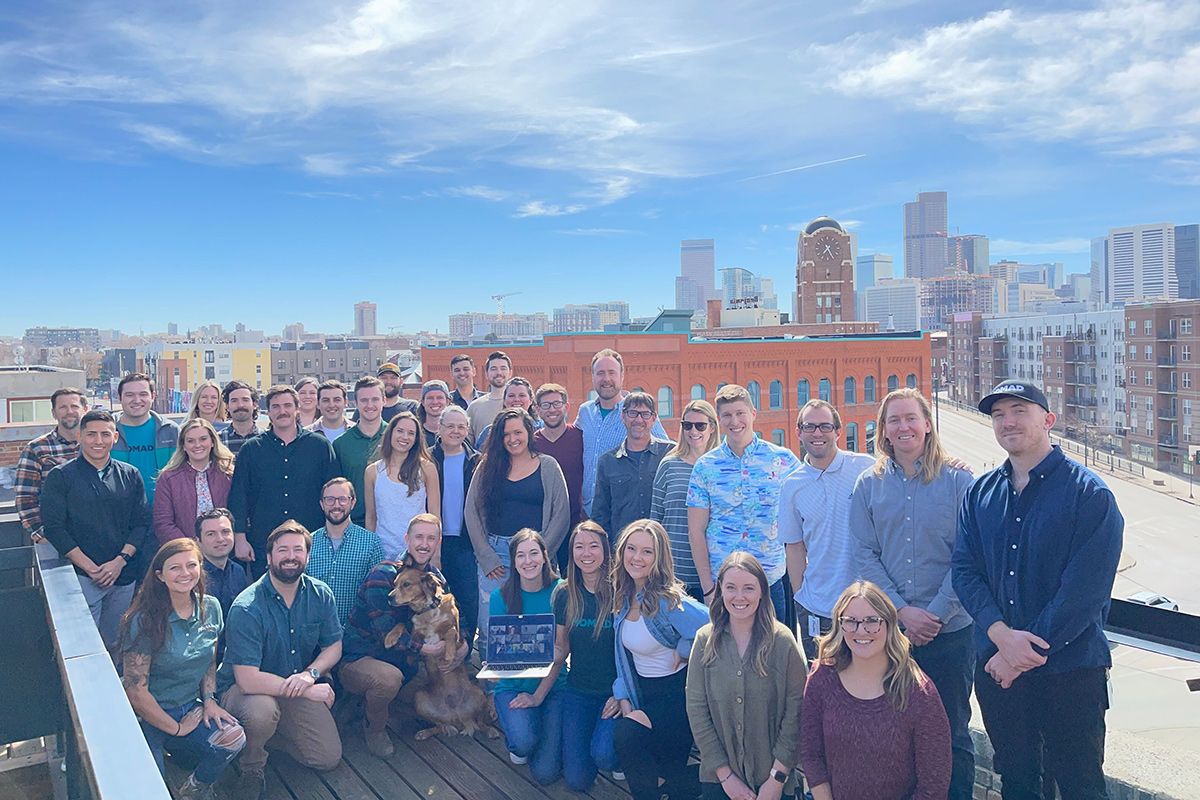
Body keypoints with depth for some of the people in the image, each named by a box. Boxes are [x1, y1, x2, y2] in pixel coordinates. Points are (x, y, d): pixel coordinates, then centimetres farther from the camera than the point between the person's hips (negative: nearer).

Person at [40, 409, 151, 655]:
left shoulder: (131, 475, 9)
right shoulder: (60, 477, -1)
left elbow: (142, 524, 7)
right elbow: (53, 528, -6)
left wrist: (120, 561, -7)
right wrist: (90, 568, -11)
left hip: (123, 578, 3)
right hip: (81, 577, -3)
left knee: (116, 645, 11)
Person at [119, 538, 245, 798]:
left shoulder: (210, 607, -1)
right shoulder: (146, 621, -17)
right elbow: (135, 689, -16)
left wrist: (209, 700, 0)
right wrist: (176, 728, -9)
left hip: (190, 707, 5)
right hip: (148, 716, -5)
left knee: (233, 737, -22)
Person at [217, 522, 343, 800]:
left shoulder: (320, 595, -8)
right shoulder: (247, 608, -24)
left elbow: (334, 646, 3)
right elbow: (248, 680, -28)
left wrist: (310, 674, -19)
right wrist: (308, 692, -25)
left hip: (298, 688, 5)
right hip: (243, 689, -5)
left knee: (330, 758, -5)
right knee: (261, 710, -39)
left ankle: (269, 731, 20)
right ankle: (252, 769, -6)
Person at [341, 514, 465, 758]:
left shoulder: (436, 578, 2)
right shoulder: (383, 575, -20)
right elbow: (385, 632, -24)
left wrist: (462, 646, -11)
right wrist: (423, 649, -34)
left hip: (399, 659, 7)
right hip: (358, 658, -7)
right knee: (389, 677, -36)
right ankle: (374, 728, -4)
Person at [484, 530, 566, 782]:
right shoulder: (501, 596, -3)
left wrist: (538, 695, -14)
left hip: (552, 685, 0)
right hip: (512, 685, 0)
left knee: (545, 773, -13)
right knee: (524, 740, -30)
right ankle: (515, 743, 9)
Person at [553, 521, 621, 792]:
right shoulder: (564, 594, 0)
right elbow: (560, 649, 7)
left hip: (615, 691, -3)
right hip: (578, 691, 3)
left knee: (603, 754, -28)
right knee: (577, 780, -2)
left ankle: (620, 759, 10)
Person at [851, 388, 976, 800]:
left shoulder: (958, 482, -2)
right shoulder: (868, 485, 5)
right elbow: (865, 555, 1)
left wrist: (935, 613, -12)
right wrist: (903, 611, -10)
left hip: (950, 629, -2)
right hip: (888, 629, 2)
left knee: (951, 731, 9)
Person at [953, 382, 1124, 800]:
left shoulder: (1089, 493, -9)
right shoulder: (980, 493, 6)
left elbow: (1086, 589, -15)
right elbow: (965, 571, 1)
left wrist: (1026, 650, -16)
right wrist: (1001, 635, -15)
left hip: (1069, 668, -4)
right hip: (997, 665, 4)